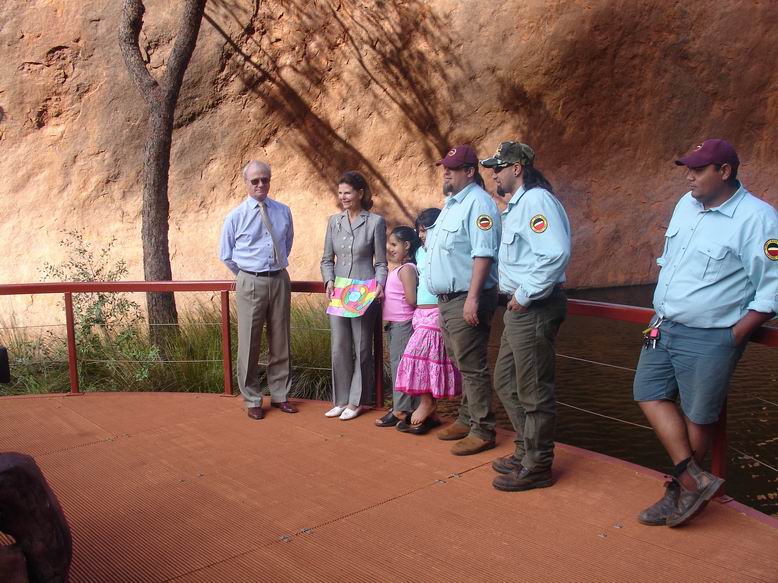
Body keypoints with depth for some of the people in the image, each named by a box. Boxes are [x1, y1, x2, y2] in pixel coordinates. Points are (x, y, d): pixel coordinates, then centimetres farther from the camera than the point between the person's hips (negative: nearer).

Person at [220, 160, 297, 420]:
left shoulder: (283, 211, 5)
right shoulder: (236, 216, -3)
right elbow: (226, 255, 6)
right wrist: (247, 276, 7)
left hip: (279, 280, 3)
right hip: (250, 283, -3)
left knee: (281, 342, 11)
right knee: (250, 343, 1)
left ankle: (280, 394, 25)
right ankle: (252, 400, 16)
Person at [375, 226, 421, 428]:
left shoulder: (406, 269, -15)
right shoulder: (399, 269, 15)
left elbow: (411, 299, -22)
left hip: (402, 323, -10)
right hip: (395, 323, 10)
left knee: (399, 363, -5)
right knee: (398, 363, 14)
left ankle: (400, 410, 1)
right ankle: (401, 405, 22)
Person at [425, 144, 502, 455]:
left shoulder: (477, 203, -13)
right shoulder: (451, 204, 19)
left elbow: (483, 253, -22)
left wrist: (473, 298, -27)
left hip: (466, 300, -10)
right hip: (447, 300, 10)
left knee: (472, 367, -4)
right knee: (460, 365, 16)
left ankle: (482, 430, 5)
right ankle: (467, 419, 28)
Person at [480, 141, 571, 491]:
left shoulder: (536, 200, -15)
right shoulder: (517, 204, 18)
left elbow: (556, 253, -28)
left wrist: (525, 294, -21)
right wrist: (513, 292, 13)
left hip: (534, 309, -11)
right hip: (519, 309, 11)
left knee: (533, 391, 1)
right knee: (505, 382, 18)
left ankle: (537, 466, 16)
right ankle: (526, 451, 33)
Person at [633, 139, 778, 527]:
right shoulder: (686, 204, 7)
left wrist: (733, 337, -15)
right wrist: (661, 314, 13)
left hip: (709, 339, -7)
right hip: (664, 327, 8)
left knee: (698, 416, 6)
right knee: (650, 394, 7)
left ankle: (681, 489, 24)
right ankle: (695, 479, 13)